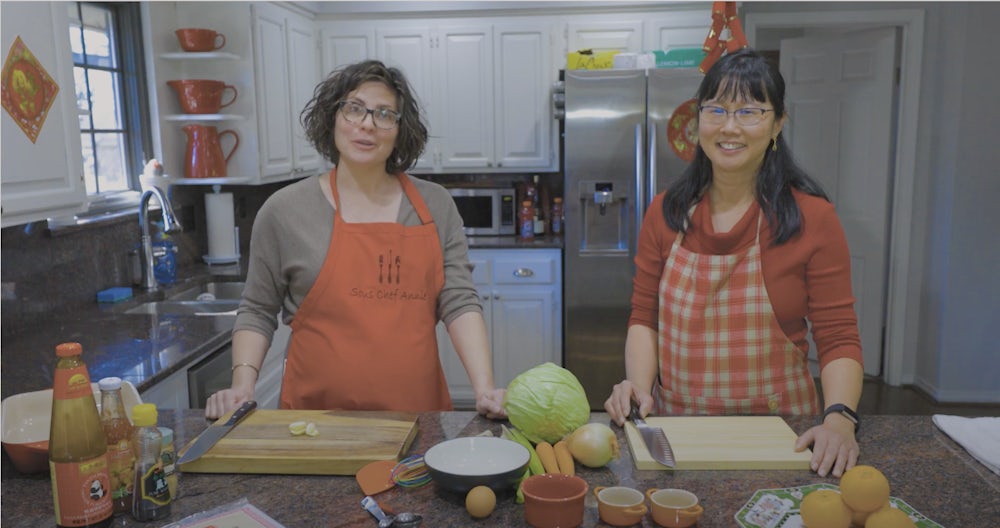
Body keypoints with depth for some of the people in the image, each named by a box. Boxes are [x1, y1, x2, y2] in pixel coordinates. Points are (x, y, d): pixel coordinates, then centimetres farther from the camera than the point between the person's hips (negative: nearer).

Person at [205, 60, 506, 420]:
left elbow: (459, 302, -3)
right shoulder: (284, 210, 0)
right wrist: (242, 384, -7)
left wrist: (484, 388, -14)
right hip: (316, 414, -1)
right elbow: (257, 312, 6)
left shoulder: (435, 205, 3)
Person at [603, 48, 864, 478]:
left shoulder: (812, 218, -5)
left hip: (776, 434, -1)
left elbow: (838, 338, -5)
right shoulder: (665, 213, 3)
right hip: (674, 429, 2)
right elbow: (645, 318, 5)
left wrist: (839, 417, -21)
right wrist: (639, 386, -11)